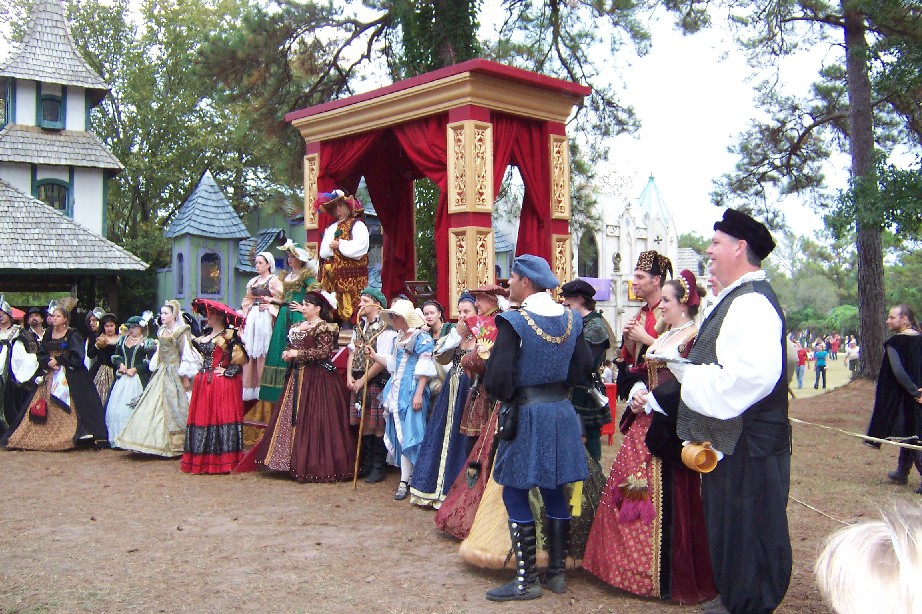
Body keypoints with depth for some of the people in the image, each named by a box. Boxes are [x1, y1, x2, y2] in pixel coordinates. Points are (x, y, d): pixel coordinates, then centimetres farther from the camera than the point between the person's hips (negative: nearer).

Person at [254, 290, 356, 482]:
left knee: (313, 420, -7)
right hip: (297, 377, 9)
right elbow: (291, 345, 25)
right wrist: (287, 353, 3)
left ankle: (315, 465, 0)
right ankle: (295, 461, 16)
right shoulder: (298, 326, 17)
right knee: (293, 418, 8)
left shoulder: (324, 327, -9)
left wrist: (299, 353, -17)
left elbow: (324, 352, -18)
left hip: (317, 379, -9)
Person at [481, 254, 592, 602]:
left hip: (526, 415, -6)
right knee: (555, 492, 15)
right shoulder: (571, 319, 4)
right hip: (562, 412, 7)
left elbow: (497, 380, -19)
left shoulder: (513, 322, -15)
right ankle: (556, 572, 22)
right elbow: (583, 367, 10)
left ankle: (526, 580, 8)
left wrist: (505, 395, 2)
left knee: (515, 494, 4)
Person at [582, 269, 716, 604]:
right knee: (631, 489, 10)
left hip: (668, 430, -9)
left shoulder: (696, 337, -11)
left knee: (664, 499, -3)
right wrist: (638, 393, 3)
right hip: (645, 423, 9)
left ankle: (664, 576, 10)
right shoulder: (664, 337, 17)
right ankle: (634, 564, 22)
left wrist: (654, 400, -18)